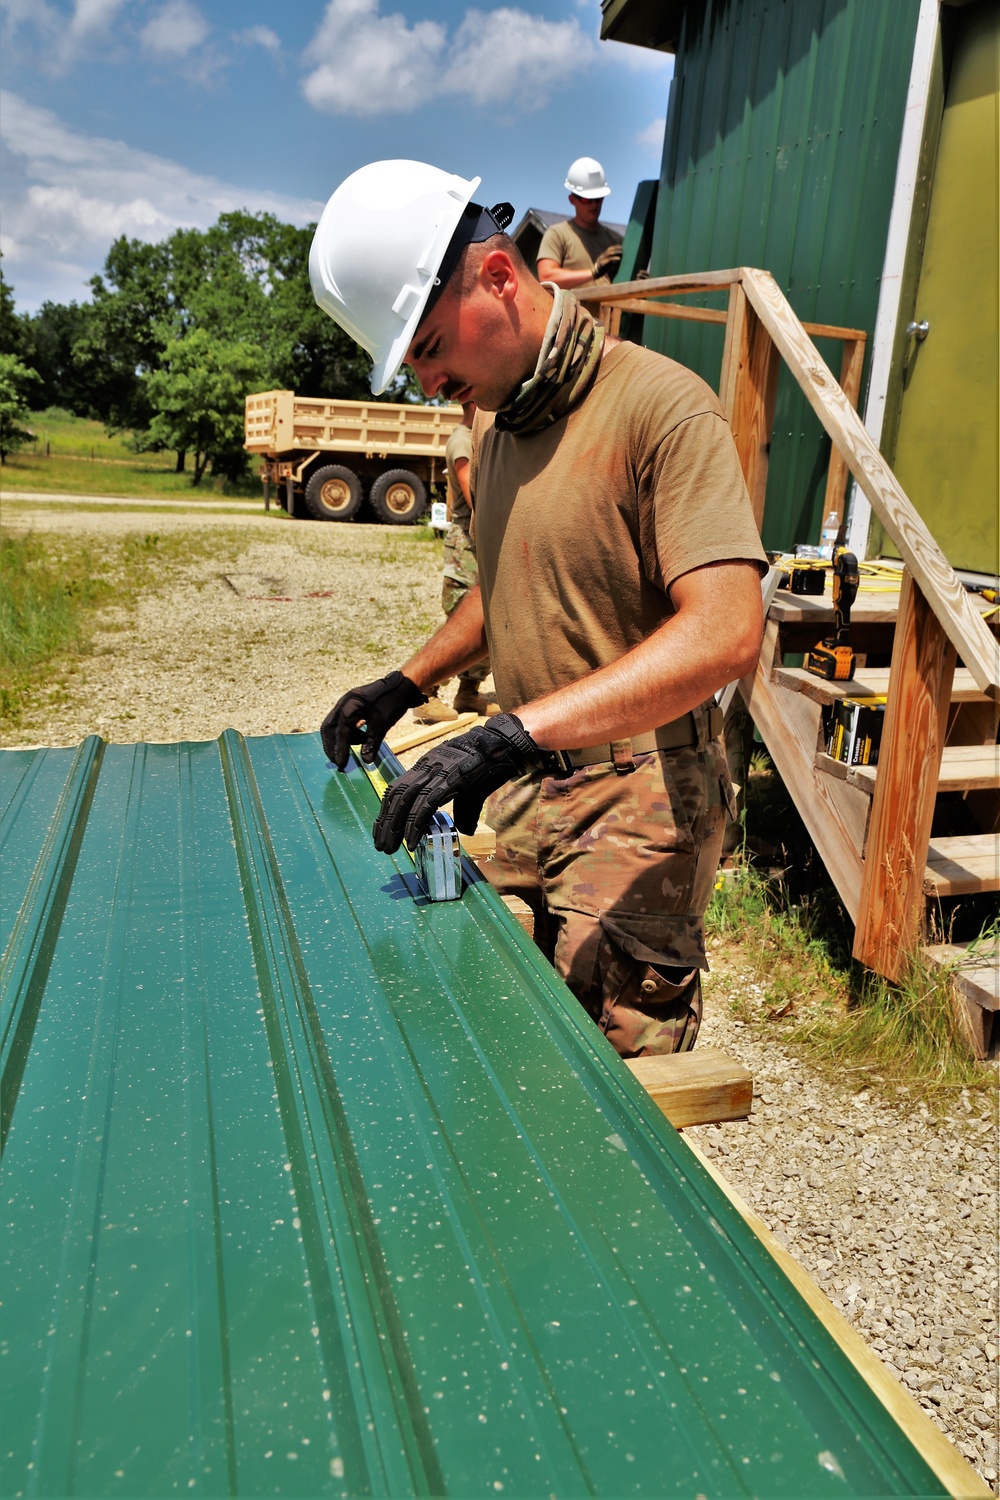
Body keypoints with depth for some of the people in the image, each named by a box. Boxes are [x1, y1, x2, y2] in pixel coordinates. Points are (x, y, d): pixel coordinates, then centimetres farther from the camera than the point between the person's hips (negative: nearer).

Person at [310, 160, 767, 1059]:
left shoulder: (661, 406, -17)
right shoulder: (495, 420, 12)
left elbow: (726, 633, -28)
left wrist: (513, 735, -35)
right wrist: (407, 684, 14)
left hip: (636, 797, -7)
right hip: (529, 786, 8)